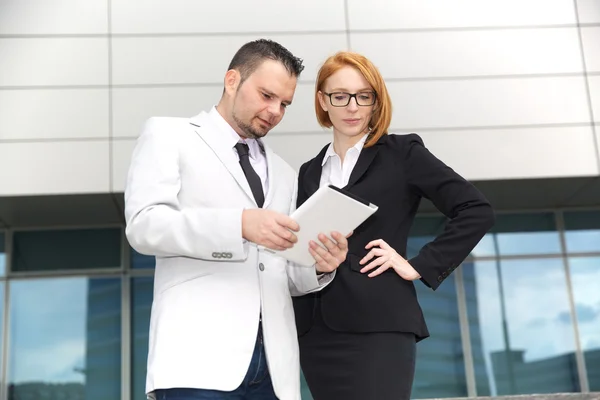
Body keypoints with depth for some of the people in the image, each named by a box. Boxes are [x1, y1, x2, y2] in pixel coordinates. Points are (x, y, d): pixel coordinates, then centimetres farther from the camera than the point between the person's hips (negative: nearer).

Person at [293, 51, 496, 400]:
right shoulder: (310, 172, 17)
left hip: (378, 327, -5)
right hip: (315, 332, 5)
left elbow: (477, 211, -3)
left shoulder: (403, 153, 3)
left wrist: (419, 267, -7)